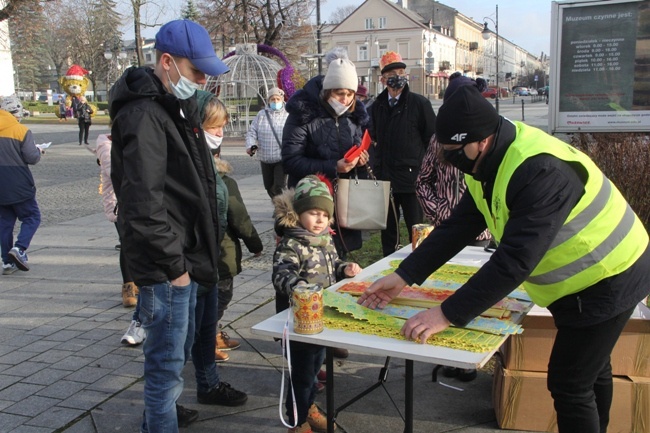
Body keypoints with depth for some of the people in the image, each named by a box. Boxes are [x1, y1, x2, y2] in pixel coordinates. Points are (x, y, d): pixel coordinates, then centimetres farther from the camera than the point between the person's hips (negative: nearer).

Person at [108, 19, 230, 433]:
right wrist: (172, 264, -19)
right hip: (166, 263, -10)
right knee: (168, 358, 1)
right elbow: (143, 204, -26)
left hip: (184, 255, 10)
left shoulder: (178, 105, 13)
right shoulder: (143, 115, -20)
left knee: (180, 345, 25)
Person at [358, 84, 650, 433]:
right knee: (590, 370, 25)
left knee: (569, 385, -4)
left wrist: (448, 314, -38)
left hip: (609, 280, -9)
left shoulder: (541, 170, -34)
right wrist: (404, 277, -9)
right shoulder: (489, 162, -4)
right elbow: (458, 227, -3)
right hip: (581, 282, 9)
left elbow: (515, 260, -39)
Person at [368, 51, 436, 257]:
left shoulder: (419, 103, -4)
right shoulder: (377, 106, 10)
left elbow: (431, 139, -3)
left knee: (416, 230, 1)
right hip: (384, 178, 5)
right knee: (387, 230, 13)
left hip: (411, 177, -5)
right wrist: (376, 165, 7)